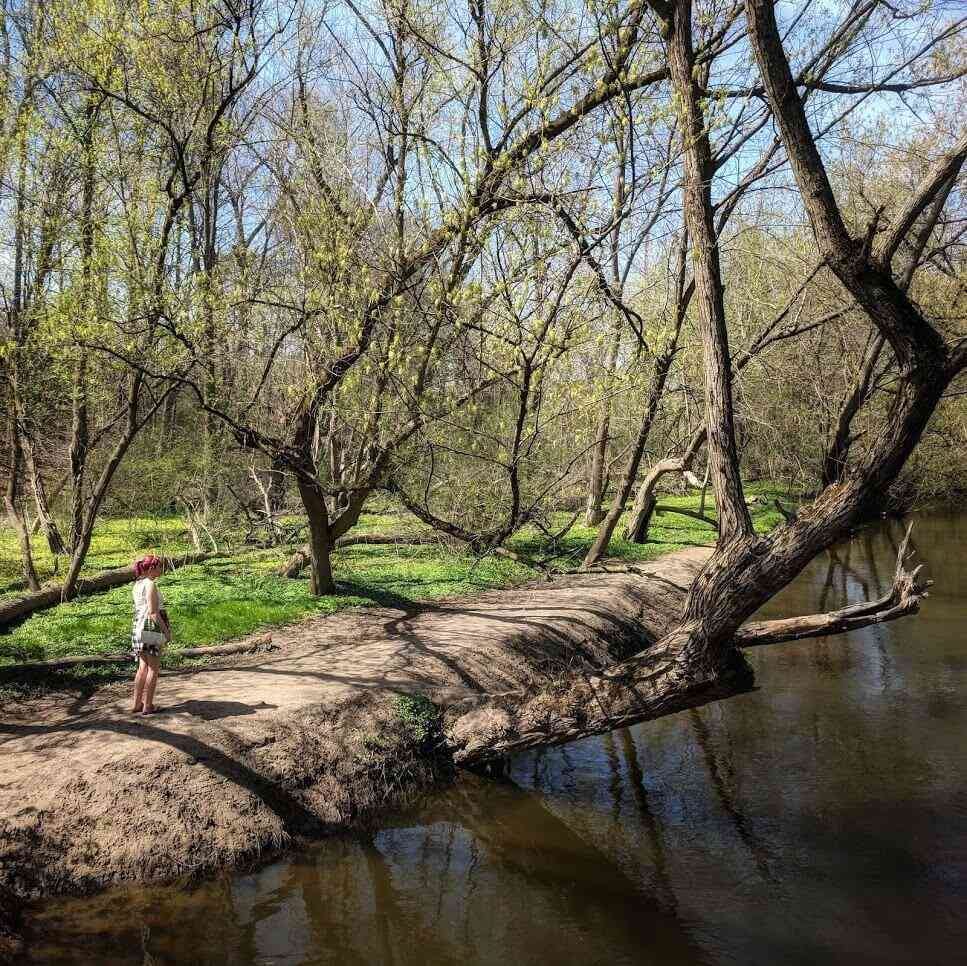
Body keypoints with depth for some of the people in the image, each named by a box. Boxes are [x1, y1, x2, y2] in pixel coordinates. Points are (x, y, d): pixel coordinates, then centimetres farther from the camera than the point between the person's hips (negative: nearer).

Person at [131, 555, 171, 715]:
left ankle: (137, 703, 18)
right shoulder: (150, 585, -14)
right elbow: (153, 612, -19)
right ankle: (148, 706, 3)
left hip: (138, 627, 9)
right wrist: (166, 631, -13)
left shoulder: (137, 584, 13)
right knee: (153, 668, 0)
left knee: (143, 668, 15)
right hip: (151, 628, -9)